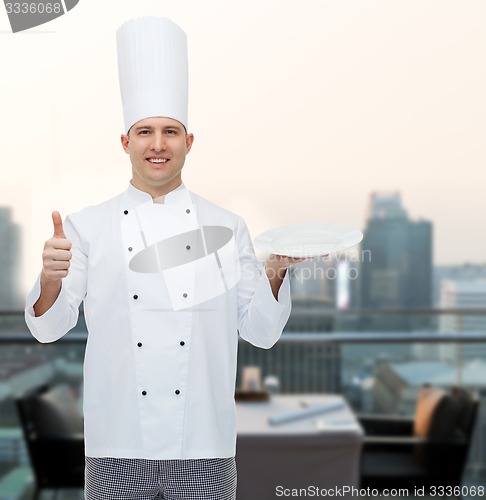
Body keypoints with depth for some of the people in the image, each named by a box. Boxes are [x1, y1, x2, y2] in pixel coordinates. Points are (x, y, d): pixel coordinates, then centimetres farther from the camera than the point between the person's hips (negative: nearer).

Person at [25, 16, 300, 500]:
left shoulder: (227, 225, 4)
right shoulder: (87, 226, 2)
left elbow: (260, 333, 5)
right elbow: (49, 327, 2)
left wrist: (274, 273, -11)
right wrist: (51, 278, -18)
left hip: (204, 447, 1)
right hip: (117, 448, 0)